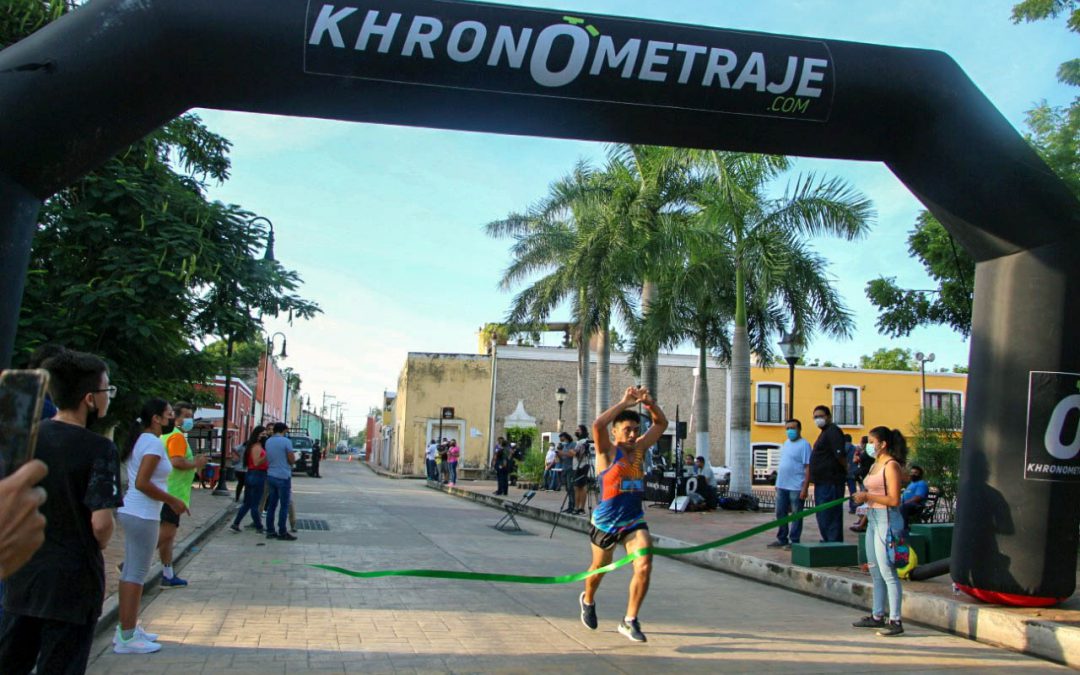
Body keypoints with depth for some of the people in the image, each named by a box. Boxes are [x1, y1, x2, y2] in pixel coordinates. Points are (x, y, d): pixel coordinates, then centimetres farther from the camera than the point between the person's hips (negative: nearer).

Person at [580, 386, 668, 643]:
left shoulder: (639, 448, 5)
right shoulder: (607, 451, -10)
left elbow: (661, 424, 10)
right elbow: (597, 425, -31)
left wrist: (649, 403, -8)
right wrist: (624, 403, -26)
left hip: (634, 521, 4)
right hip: (606, 522, -3)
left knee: (644, 567, -16)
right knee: (599, 568, 17)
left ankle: (629, 621, -2)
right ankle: (587, 600, 49)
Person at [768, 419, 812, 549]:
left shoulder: (804, 445, -10)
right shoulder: (786, 443, 14)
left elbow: (808, 467, -13)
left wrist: (805, 488, -18)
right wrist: (778, 482, 19)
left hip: (796, 487, -8)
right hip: (782, 485, 8)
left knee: (796, 515, 1)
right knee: (780, 513, 12)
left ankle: (794, 541, 8)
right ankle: (782, 539, 22)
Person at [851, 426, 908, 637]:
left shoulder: (891, 466, -14)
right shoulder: (876, 464, 15)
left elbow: (893, 500, -20)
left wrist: (868, 496, -17)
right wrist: (863, 496, 6)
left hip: (886, 520, -10)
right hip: (873, 519, 10)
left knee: (887, 572, -8)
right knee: (875, 571, 16)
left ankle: (895, 621, -3)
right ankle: (877, 616, 26)